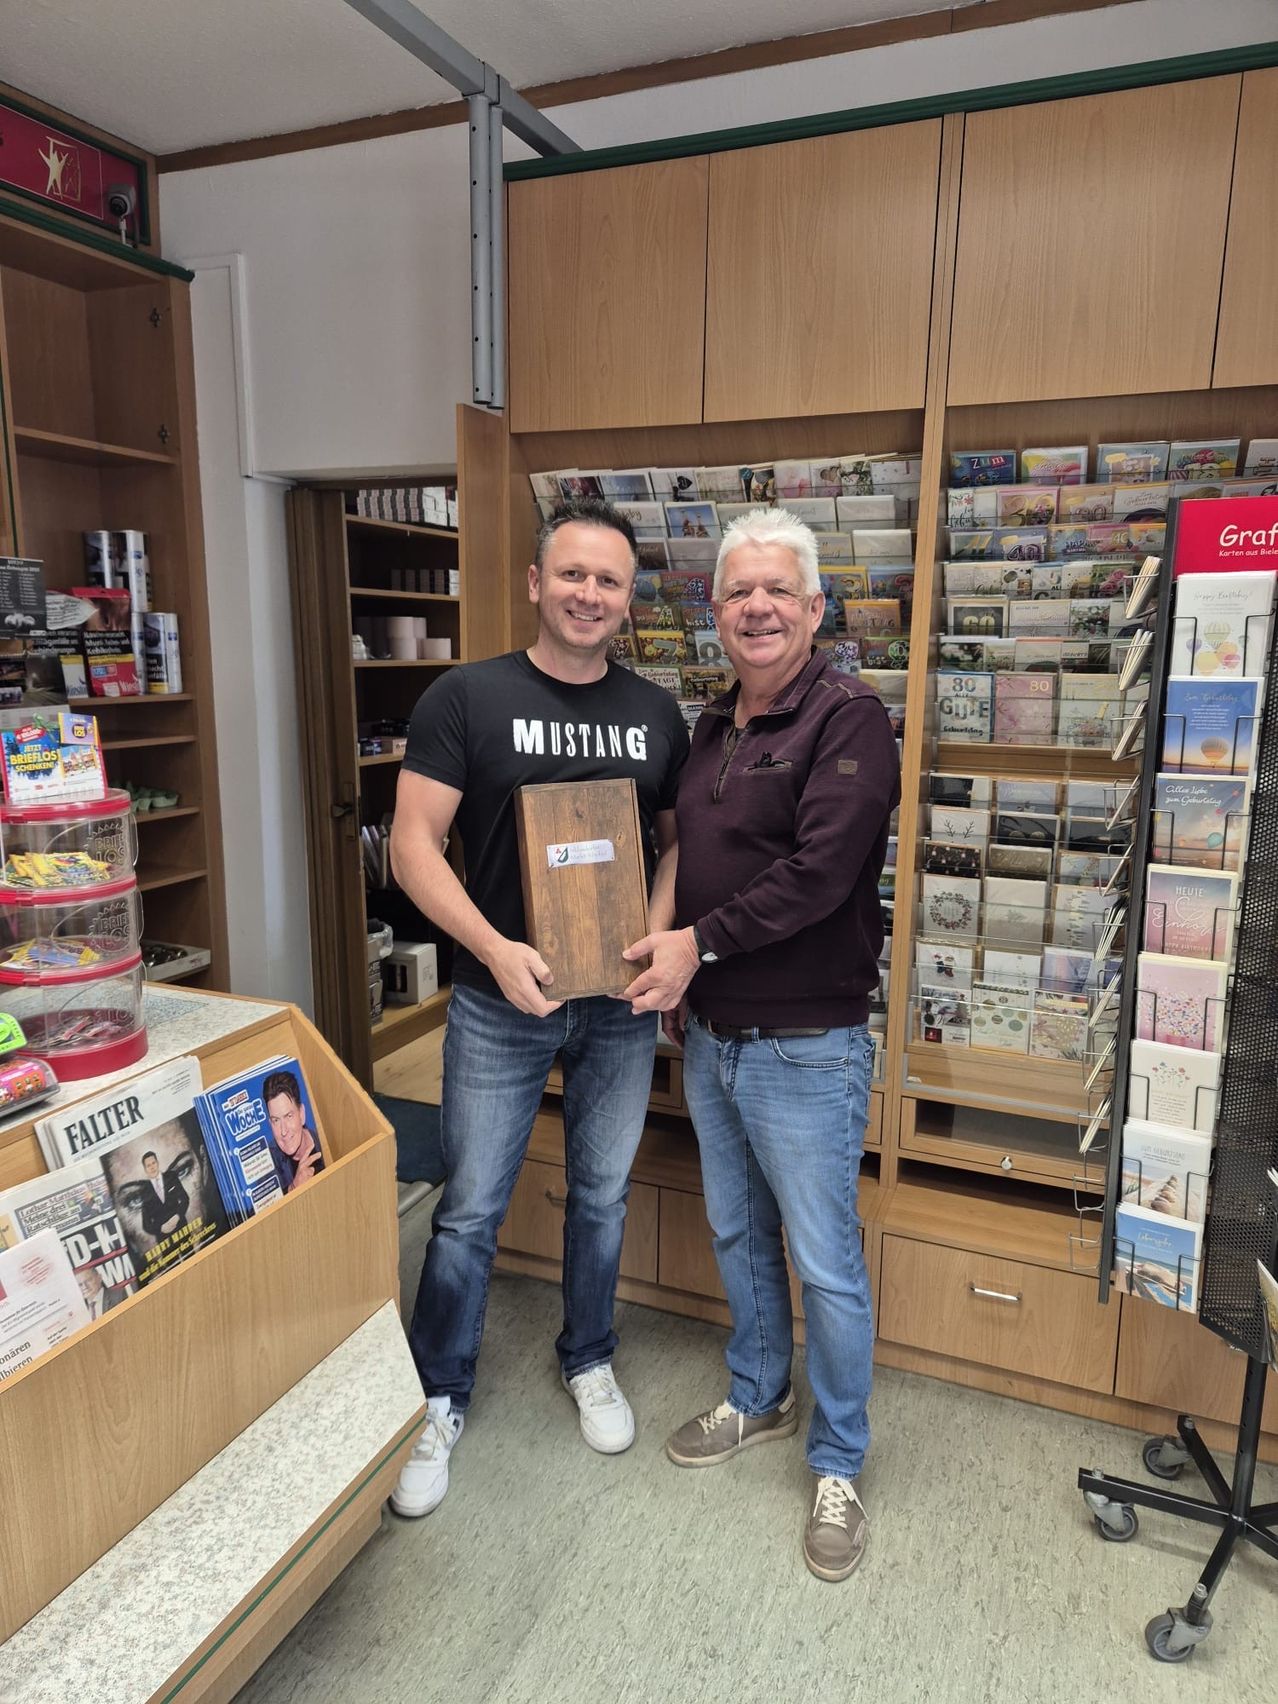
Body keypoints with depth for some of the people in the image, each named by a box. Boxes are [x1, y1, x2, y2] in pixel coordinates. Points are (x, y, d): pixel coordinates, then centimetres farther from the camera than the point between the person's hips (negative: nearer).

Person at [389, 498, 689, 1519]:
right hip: (501, 1003, -3)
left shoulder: (656, 713, 4)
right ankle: (440, 1399, 32)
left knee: (603, 1195, 19)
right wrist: (496, 950, -22)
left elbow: (679, 838, 10)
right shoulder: (468, 698, -7)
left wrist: (657, 935, -8)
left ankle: (589, 1363, 43)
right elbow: (414, 844, -10)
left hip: (620, 1006, 3)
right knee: (470, 1211, 9)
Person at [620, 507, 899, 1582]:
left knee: (826, 1264, 8)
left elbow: (819, 870, -24)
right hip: (711, 1038, 8)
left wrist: (700, 944, -18)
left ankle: (837, 1467, 30)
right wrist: (675, 982, 13)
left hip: (806, 1050, -7)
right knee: (738, 1235, 23)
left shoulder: (847, 718, -15)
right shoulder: (714, 727, 10)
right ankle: (758, 1400, 45)